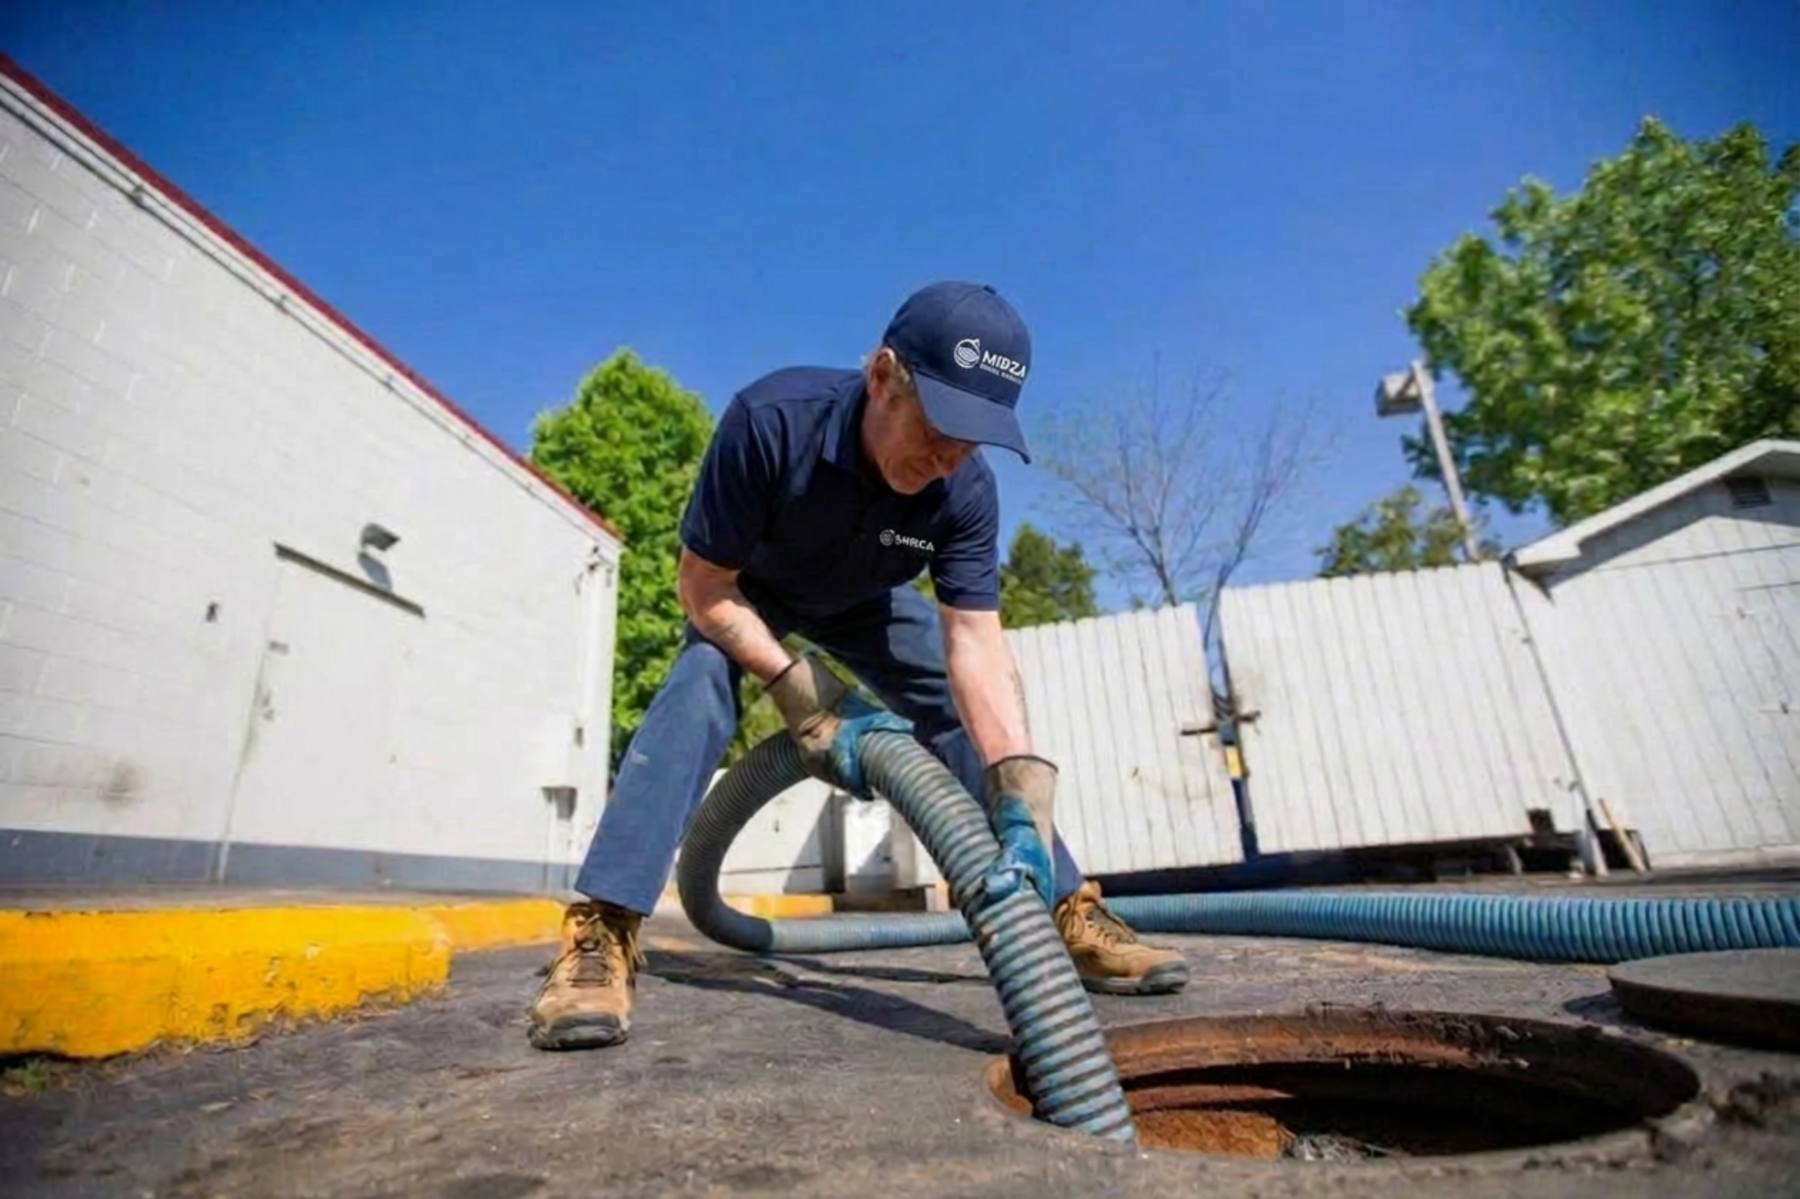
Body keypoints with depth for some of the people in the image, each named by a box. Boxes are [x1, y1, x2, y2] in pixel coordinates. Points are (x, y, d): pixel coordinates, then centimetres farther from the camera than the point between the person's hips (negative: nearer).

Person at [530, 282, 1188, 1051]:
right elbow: (702, 585, -31)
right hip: (745, 590, -2)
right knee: (698, 689, -32)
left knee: (971, 718, -11)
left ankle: (1071, 912, -1)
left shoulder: (966, 492, -30)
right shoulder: (772, 418, -38)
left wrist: (1024, 802, -45)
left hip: (862, 602, 3)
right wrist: (800, 694, -36)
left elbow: (976, 643, -34)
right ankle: (600, 933, -26)